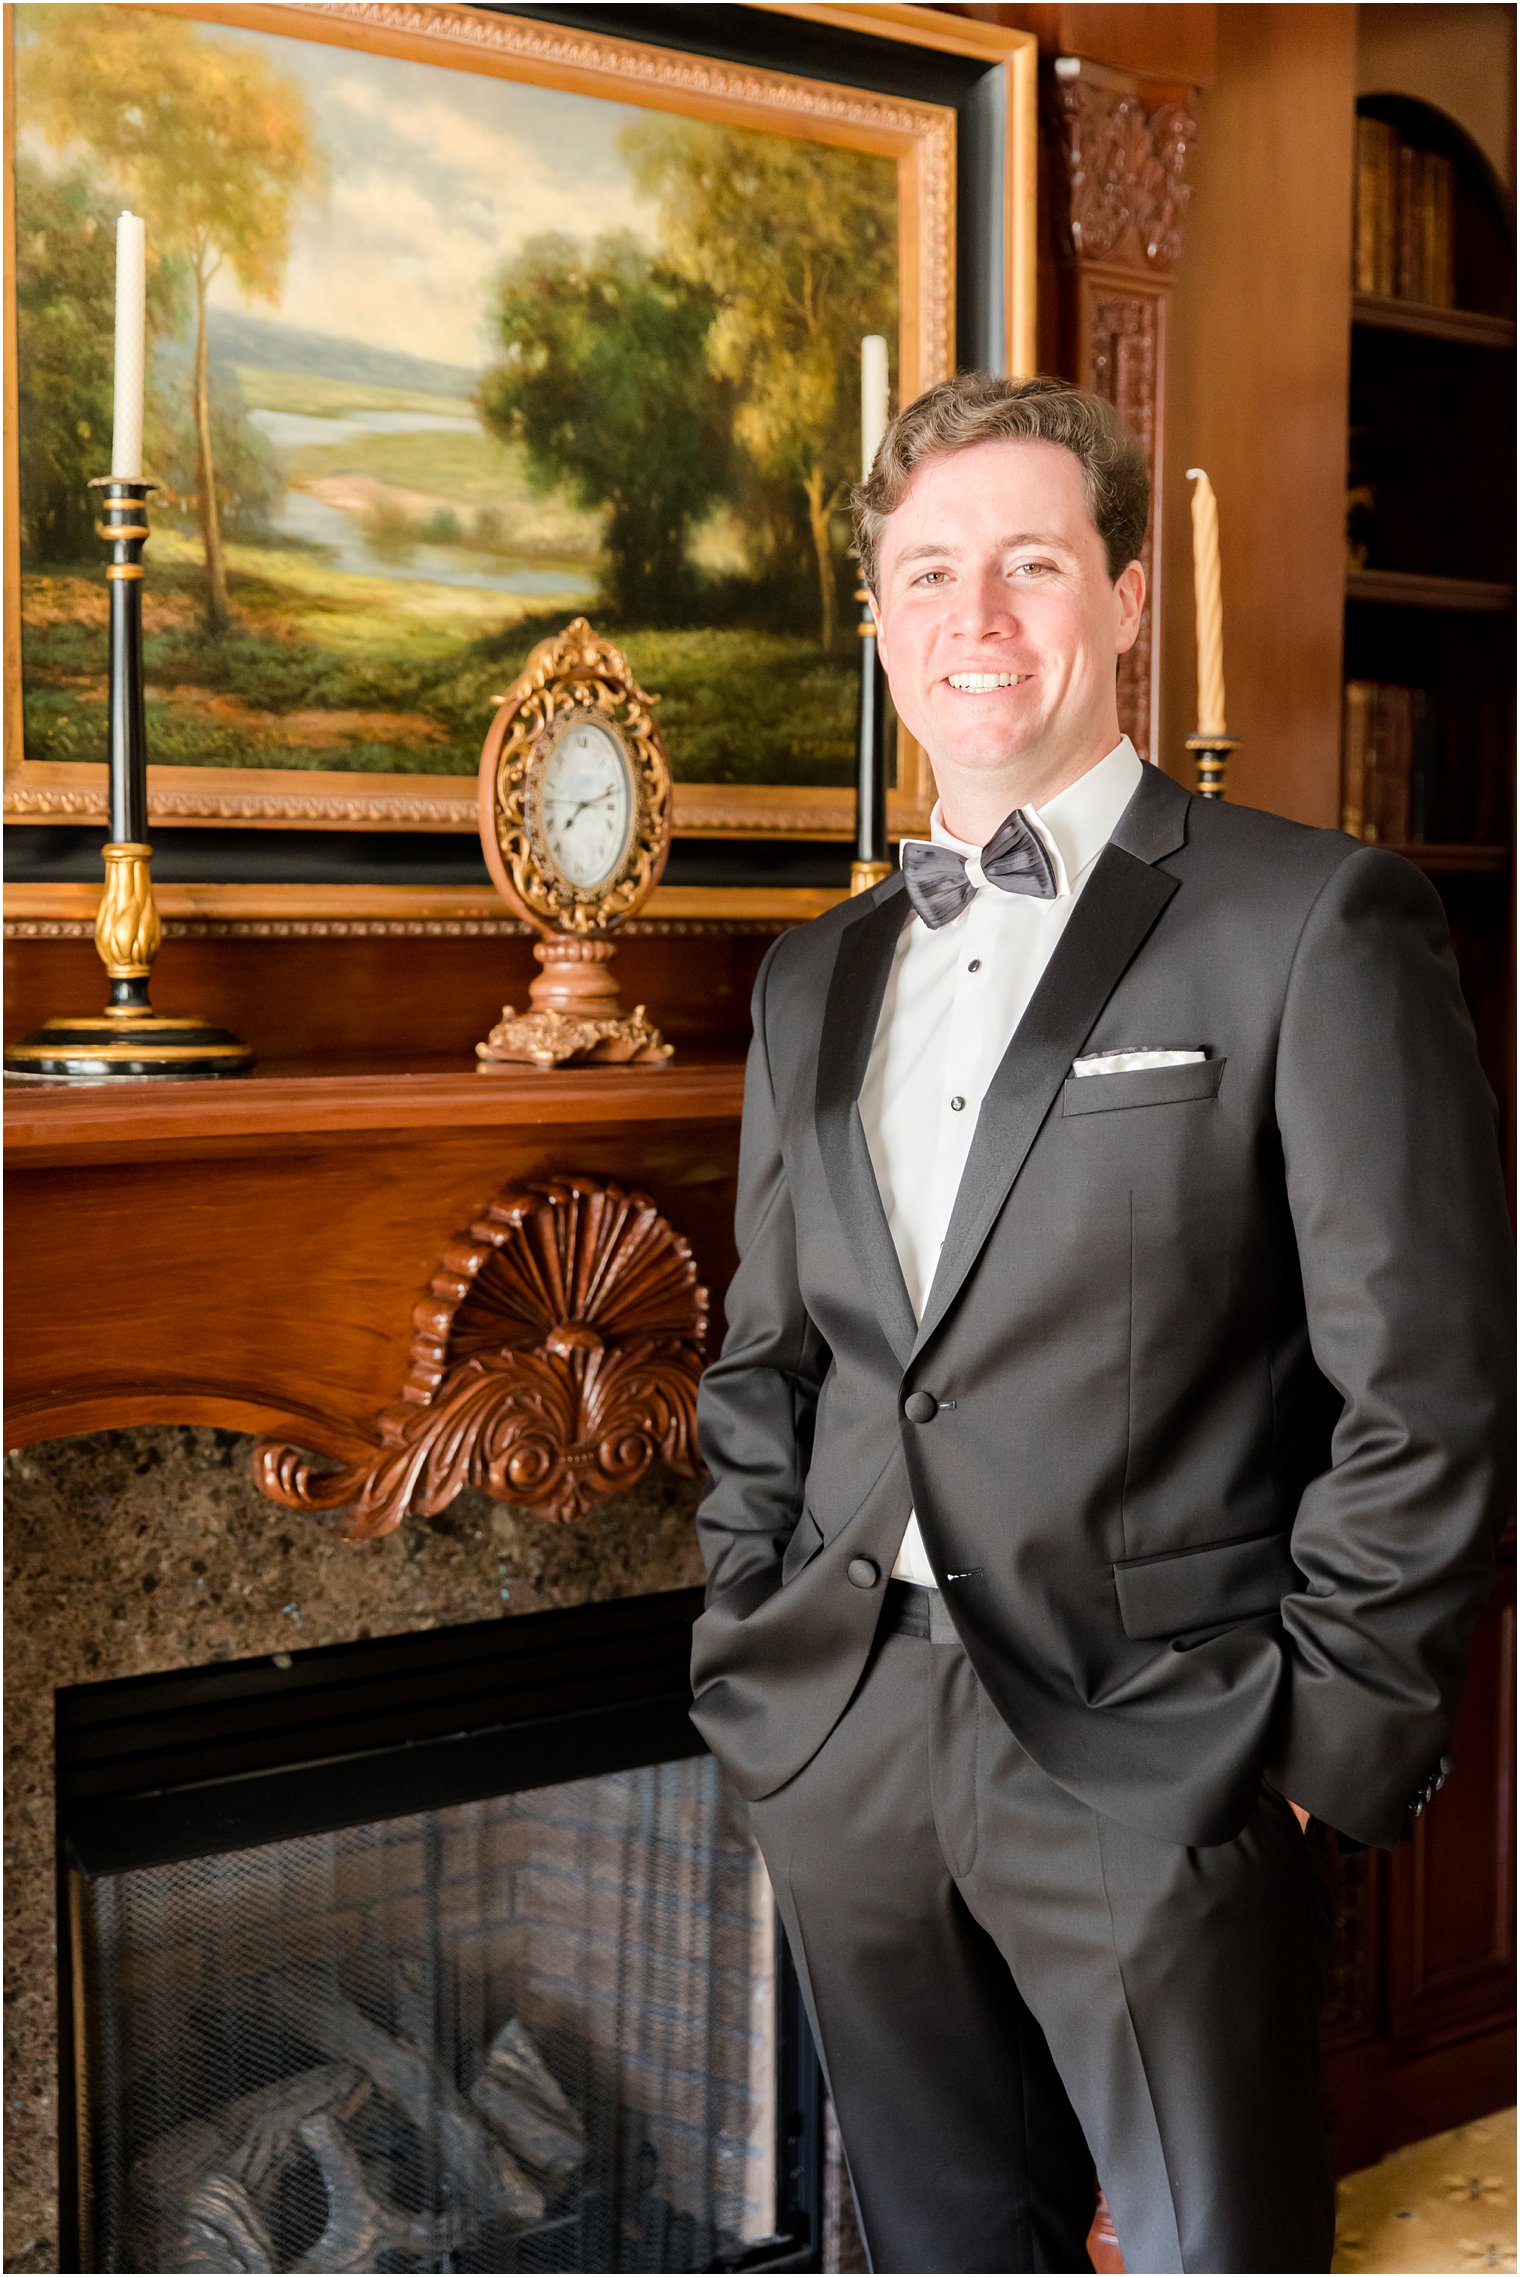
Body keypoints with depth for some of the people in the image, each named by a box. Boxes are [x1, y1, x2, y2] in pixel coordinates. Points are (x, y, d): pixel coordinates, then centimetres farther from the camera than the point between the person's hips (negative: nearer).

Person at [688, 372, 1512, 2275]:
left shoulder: (1313, 925, -8)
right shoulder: (813, 978, 11)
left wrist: (1329, 1745, -10)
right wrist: (747, 1665, 9)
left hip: (1163, 1766, -5)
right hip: (847, 1763, 6)